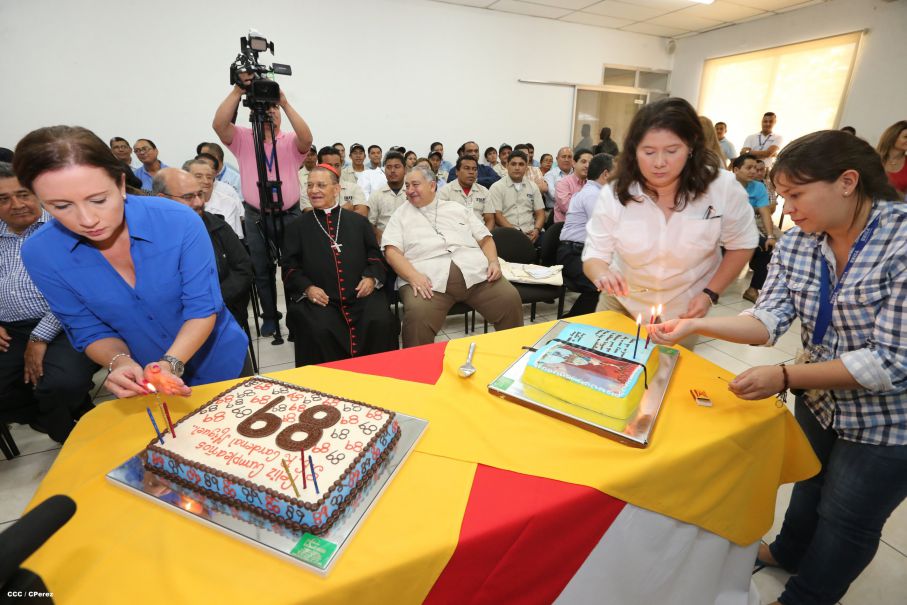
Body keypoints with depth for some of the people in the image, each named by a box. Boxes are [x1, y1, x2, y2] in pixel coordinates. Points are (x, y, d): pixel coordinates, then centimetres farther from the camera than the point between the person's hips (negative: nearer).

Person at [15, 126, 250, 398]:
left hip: (222, 363, -1)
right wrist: (120, 362, -28)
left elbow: (203, 308, -21)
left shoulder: (180, 222, -25)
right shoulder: (40, 254, -15)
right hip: (147, 380, 2)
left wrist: (172, 362, -36)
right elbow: (89, 330, -8)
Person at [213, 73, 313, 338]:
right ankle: (270, 316, 25)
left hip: (289, 214, -1)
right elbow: (219, 124, -14)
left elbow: (307, 139, -18)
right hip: (256, 216, 1)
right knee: (262, 270, 9)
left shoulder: (290, 142, 4)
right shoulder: (243, 139, 5)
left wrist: (285, 103, -22)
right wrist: (237, 91, -20)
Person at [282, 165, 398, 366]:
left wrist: (372, 278, -4)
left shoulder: (359, 222, 19)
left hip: (360, 294, 1)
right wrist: (307, 288, -8)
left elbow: (376, 257, 17)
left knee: (382, 322, -26)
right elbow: (290, 267, 12)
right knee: (318, 331, -30)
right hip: (318, 298, -1)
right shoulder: (297, 227, 17)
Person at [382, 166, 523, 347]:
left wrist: (494, 262, 1)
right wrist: (413, 276, -15)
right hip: (428, 278, -2)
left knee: (510, 299, -17)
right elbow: (392, 251, 3)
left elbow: (485, 238, 21)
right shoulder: (401, 214, 16)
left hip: (475, 272, 3)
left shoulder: (457, 208, 23)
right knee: (418, 314, -33)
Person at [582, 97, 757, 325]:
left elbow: (742, 244, -3)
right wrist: (602, 274, -42)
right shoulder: (614, 194, -20)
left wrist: (710, 294, -12)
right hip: (621, 303, 1)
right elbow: (594, 255, -18)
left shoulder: (722, 188, -19)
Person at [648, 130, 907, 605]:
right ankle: (789, 552, 57)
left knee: (847, 519, 17)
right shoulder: (796, 243, -10)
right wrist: (695, 325, -30)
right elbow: (769, 320, -15)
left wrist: (784, 377, -36)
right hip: (820, 399, 5)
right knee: (810, 483, 29)